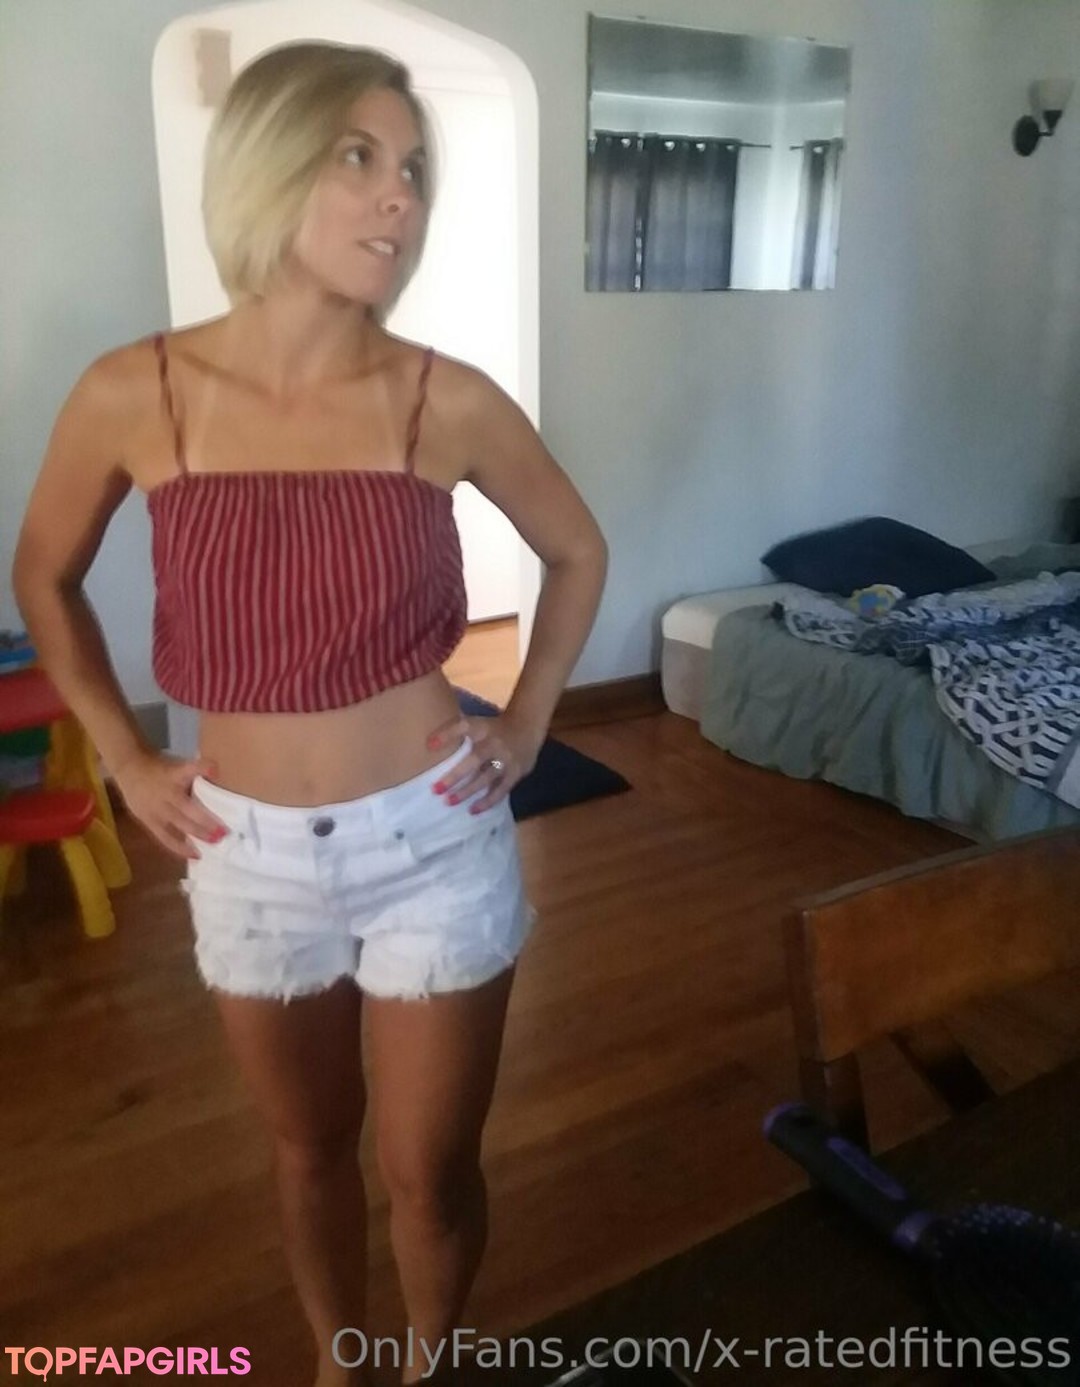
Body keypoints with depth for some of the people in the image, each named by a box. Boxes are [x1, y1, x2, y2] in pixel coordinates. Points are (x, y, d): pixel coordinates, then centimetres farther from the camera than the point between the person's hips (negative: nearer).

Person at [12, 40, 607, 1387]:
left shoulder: (449, 401, -10)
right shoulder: (131, 395, -10)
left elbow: (578, 553, 7)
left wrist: (525, 726, 1)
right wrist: (126, 759, 3)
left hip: (434, 840, -1)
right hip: (250, 854, 1)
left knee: (429, 1171, 15)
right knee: (311, 1148, 23)